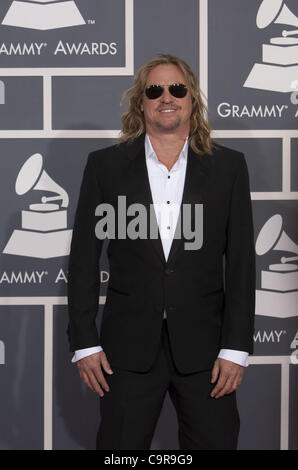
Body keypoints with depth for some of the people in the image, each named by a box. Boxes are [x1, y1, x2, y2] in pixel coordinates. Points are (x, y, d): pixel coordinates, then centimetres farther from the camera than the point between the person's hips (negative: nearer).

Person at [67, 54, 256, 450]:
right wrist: (84, 343, 0)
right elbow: (83, 258, 5)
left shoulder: (228, 166, 5)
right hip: (129, 347, 0)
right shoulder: (105, 165, 4)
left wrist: (236, 348, -3)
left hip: (204, 346, 0)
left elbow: (241, 262, 2)